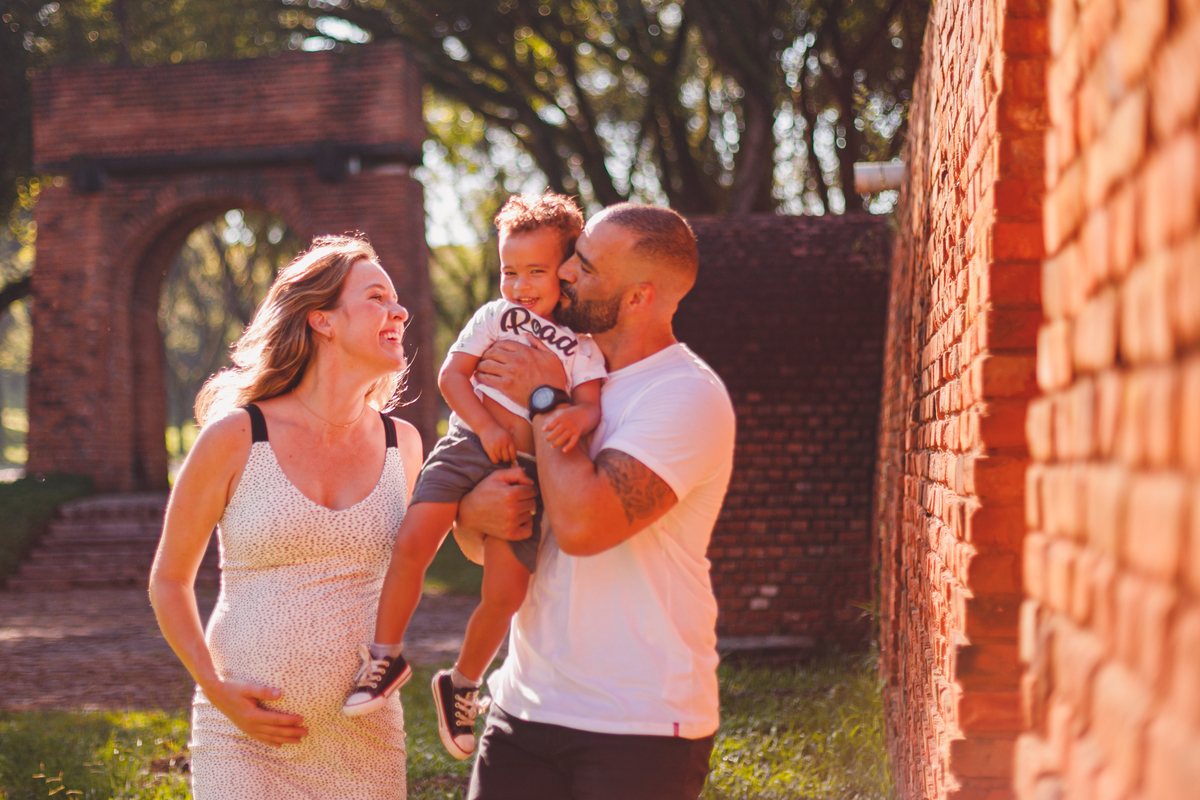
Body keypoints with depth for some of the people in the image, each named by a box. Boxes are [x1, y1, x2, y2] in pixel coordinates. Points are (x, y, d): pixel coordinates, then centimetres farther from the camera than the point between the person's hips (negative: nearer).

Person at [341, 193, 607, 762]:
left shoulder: (580, 346, 5)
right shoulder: (493, 317, 8)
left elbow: (592, 404, -8)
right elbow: (451, 374, 3)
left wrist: (576, 418, -33)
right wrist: (485, 425, -12)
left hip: (525, 467, 0)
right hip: (469, 444, 0)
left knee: (504, 595, -5)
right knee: (411, 543, -19)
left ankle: (461, 683, 19)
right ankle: (386, 656, 0)